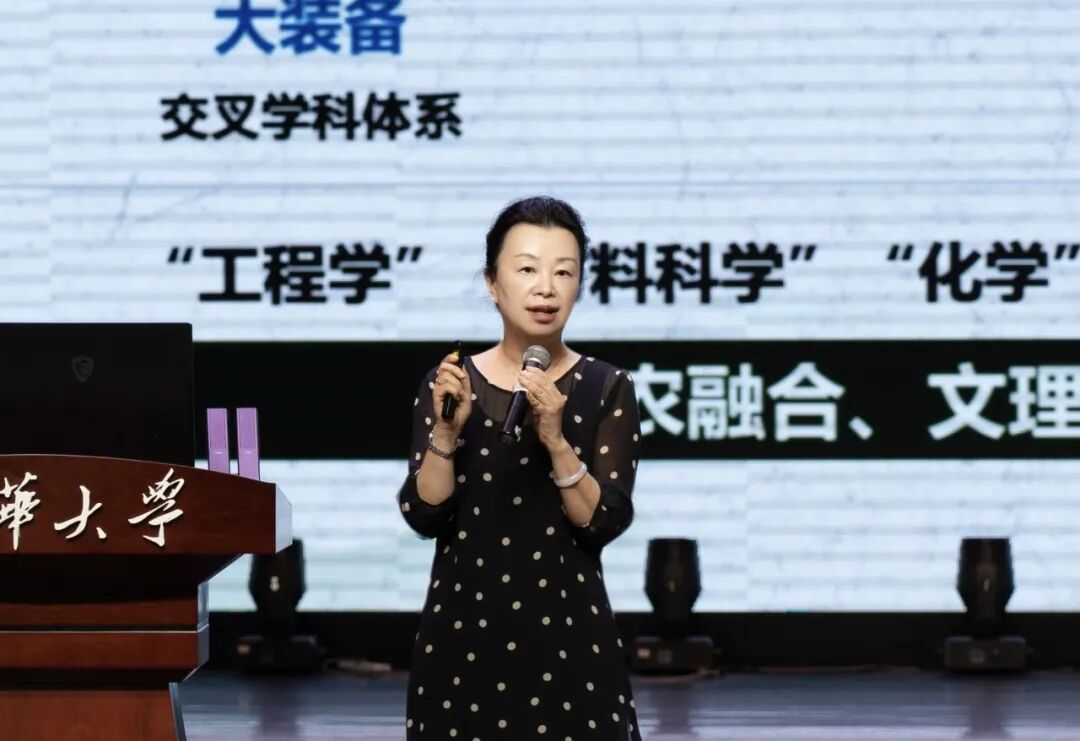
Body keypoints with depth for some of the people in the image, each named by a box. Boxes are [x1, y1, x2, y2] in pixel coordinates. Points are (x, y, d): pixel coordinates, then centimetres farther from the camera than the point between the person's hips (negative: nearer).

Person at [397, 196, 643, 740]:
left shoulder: (606, 389, -2)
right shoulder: (448, 385, 1)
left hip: (568, 632, -1)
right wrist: (447, 432, -17)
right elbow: (423, 517, -4)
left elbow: (605, 523, -10)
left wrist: (555, 440, -21)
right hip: (464, 628, 1)